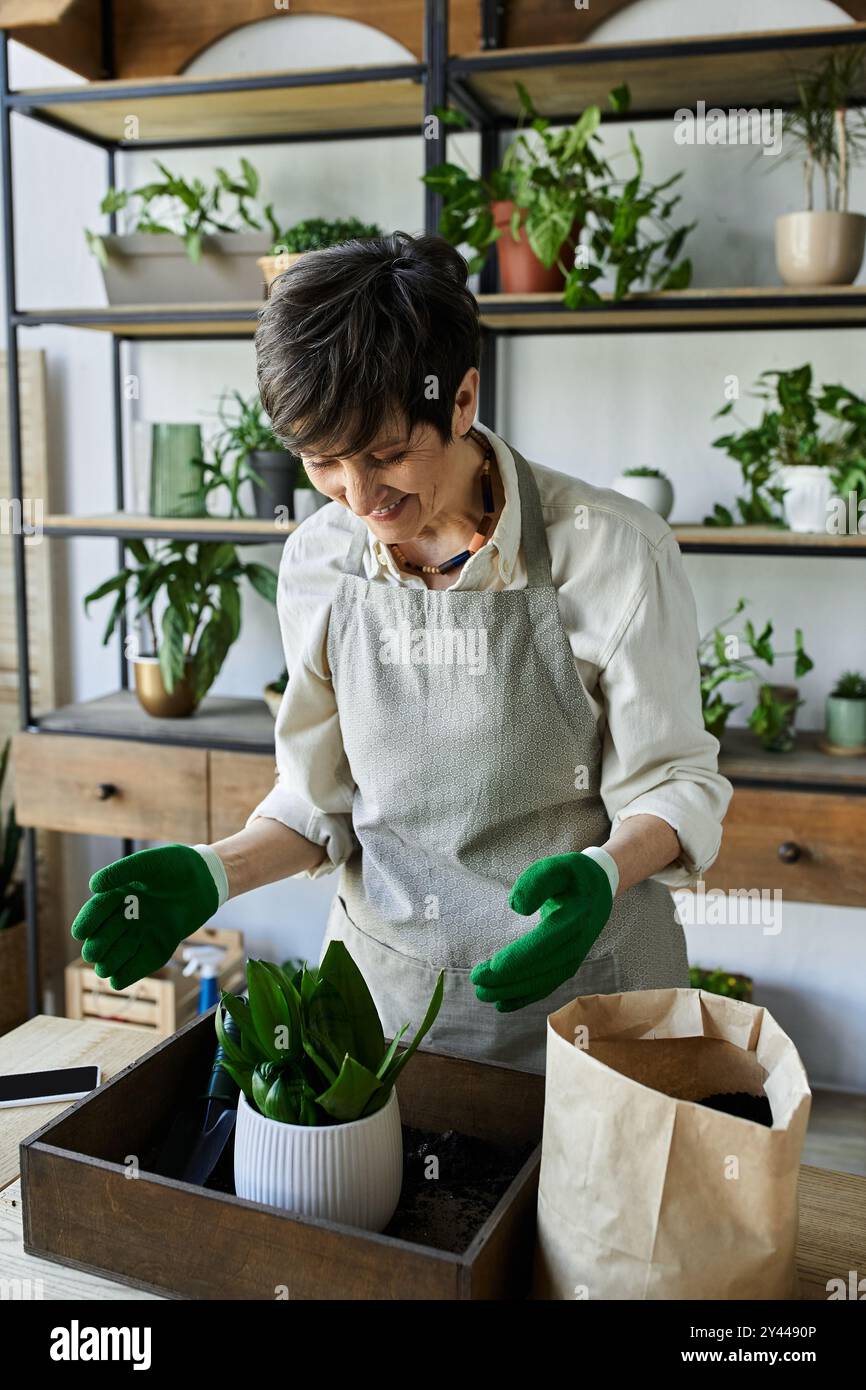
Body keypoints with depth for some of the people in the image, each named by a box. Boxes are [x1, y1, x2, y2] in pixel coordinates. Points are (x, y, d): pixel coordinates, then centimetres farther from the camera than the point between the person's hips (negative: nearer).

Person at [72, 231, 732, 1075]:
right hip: (382, 979, 4)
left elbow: (673, 783, -9)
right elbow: (323, 797, 4)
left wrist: (602, 871, -29)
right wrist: (217, 872, -13)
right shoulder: (318, 562, -5)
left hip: (578, 982, -3)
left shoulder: (612, 553, -18)